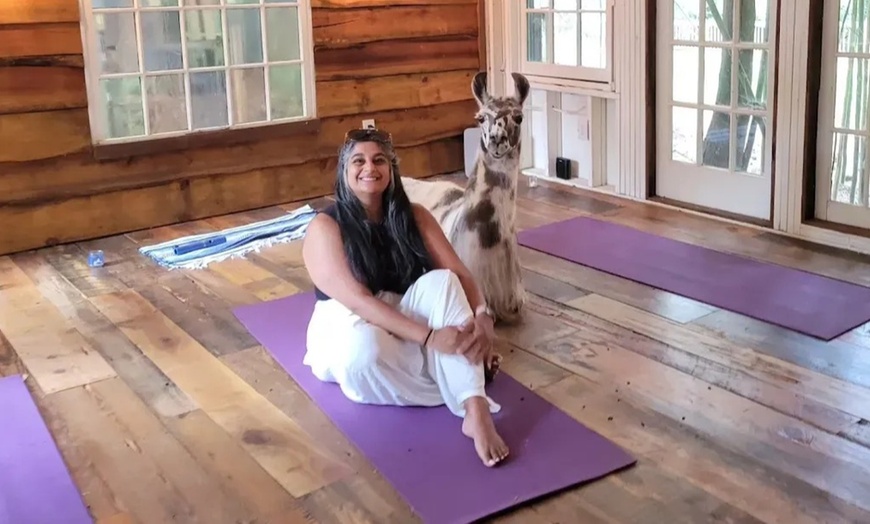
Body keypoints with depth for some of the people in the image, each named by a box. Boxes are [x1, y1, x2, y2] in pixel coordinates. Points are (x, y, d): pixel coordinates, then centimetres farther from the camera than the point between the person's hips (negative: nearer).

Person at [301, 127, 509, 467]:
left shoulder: (414, 216, 0)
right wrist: (429, 337, -36)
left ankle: (476, 410, -40)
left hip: (405, 320, 4)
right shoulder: (325, 227, -14)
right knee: (363, 351, -40)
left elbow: (458, 272, -8)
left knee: (442, 281, -27)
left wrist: (481, 315, -31)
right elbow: (357, 300, -25)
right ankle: (466, 395, -21)